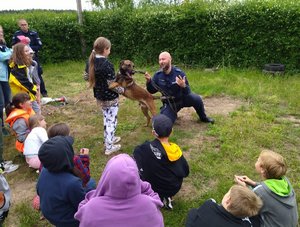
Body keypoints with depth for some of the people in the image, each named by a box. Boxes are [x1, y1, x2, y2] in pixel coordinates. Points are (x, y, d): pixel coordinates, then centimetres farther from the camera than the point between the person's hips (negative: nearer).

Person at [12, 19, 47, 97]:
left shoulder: (34, 33, -7)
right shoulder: (16, 34, -1)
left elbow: (39, 46, -7)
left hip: (33, 57, -2)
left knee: (38, 75, 1)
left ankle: (44, 92, 14)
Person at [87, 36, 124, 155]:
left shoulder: (91, 62, 0)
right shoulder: (107, 64, -24)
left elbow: (87, 77, 10)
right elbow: (112, 85, -23)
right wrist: (122, 90, -5)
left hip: (99, 96, 8)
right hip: (110, 98, -8)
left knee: (106, 119, 24)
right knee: (112, 121, 6)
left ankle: (108, 139, 41)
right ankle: (109, 147, 16)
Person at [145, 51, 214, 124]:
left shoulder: (179, 73, -19)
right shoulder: (157, 75, -12)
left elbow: (188, 92, -19)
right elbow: (152, 91, -4)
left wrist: (183, 86, -43)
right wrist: (149, 81, -23)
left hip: (182, 98, -1)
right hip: (169, 103, 1)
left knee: (196, 99, -26)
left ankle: (203, 118, 5)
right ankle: (173, 114, 21)